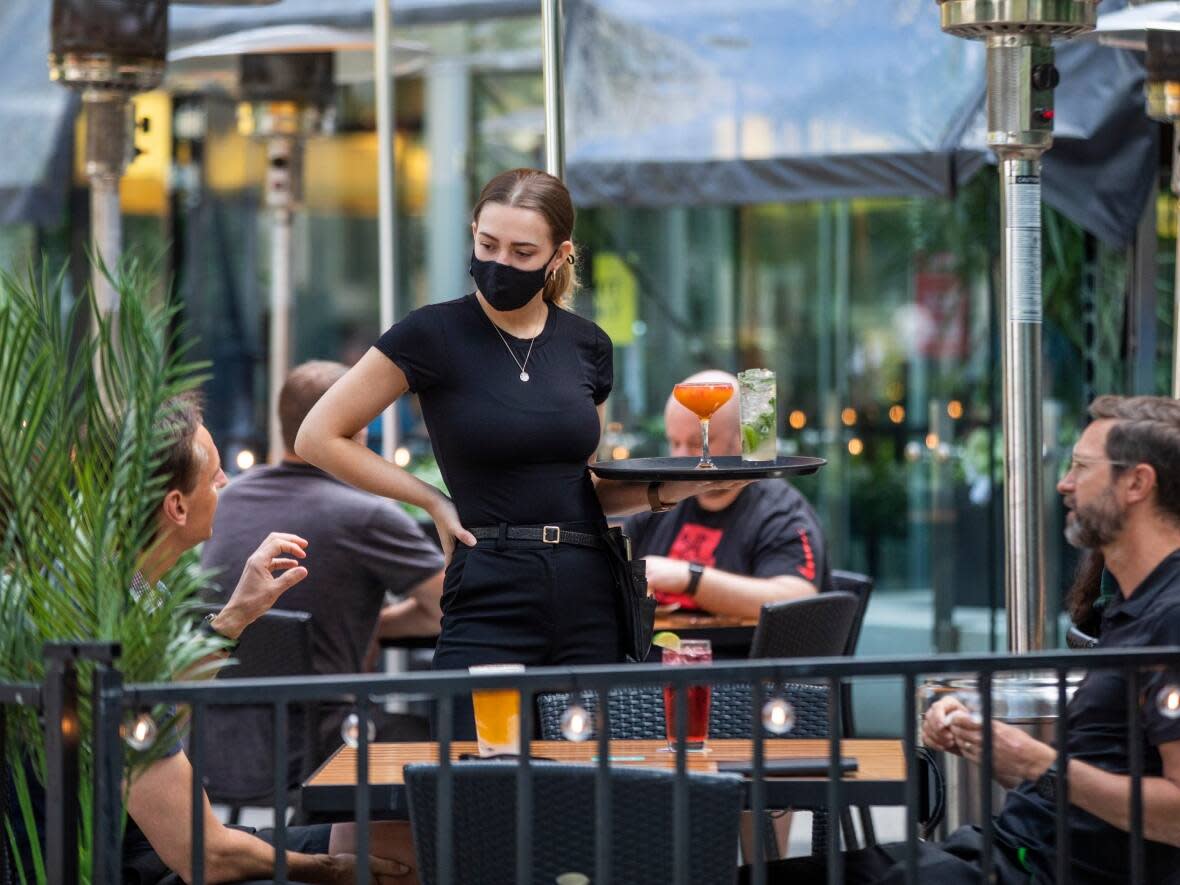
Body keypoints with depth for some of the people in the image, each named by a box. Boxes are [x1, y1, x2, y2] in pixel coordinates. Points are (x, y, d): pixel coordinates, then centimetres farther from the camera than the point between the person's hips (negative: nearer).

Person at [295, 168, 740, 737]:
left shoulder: (586, 346, 11)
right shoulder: (435, 334, -3)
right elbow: (319, 438, -1)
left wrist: (660, 493, 4)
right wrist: (433, 501, -3)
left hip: (589, 603, 4)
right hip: (490, 601, -4)